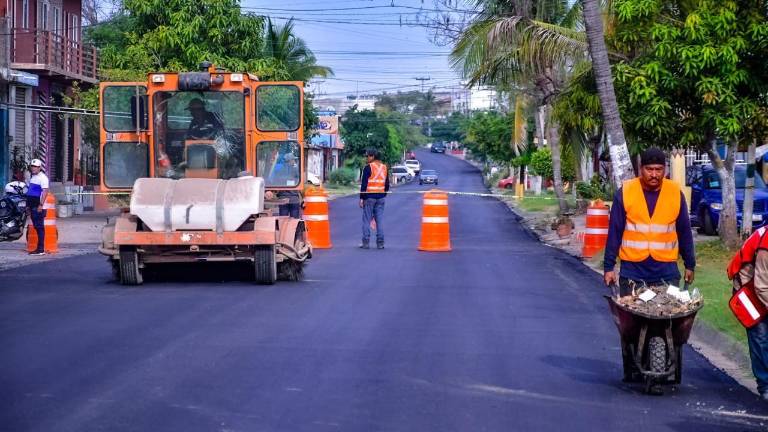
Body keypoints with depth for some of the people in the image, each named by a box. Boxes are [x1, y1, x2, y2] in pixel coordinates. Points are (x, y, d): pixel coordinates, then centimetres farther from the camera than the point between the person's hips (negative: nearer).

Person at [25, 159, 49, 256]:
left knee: (39, 227, -9)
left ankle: (41, 249, -9)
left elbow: (45, 191, -18)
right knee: (36, 227, 10)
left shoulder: (42, 177, -10)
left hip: (38, 207, -9)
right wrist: (28, 205, 23)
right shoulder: (32, 177, 19)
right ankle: (39, 248, 14)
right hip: (33, 207, 9)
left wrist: (41, 205, -24)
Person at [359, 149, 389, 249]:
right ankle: (380, 243, 5)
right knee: (380, 220, 6)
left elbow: (364, 184, -12)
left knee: (366, 220, 0)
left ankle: (365, 242, -1)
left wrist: (362, 198, -9)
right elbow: (387, 184, 15)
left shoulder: (368, 168, -10)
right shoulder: (384, 167, 10)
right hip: (380, 197, 5)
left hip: (369, 197, -5)